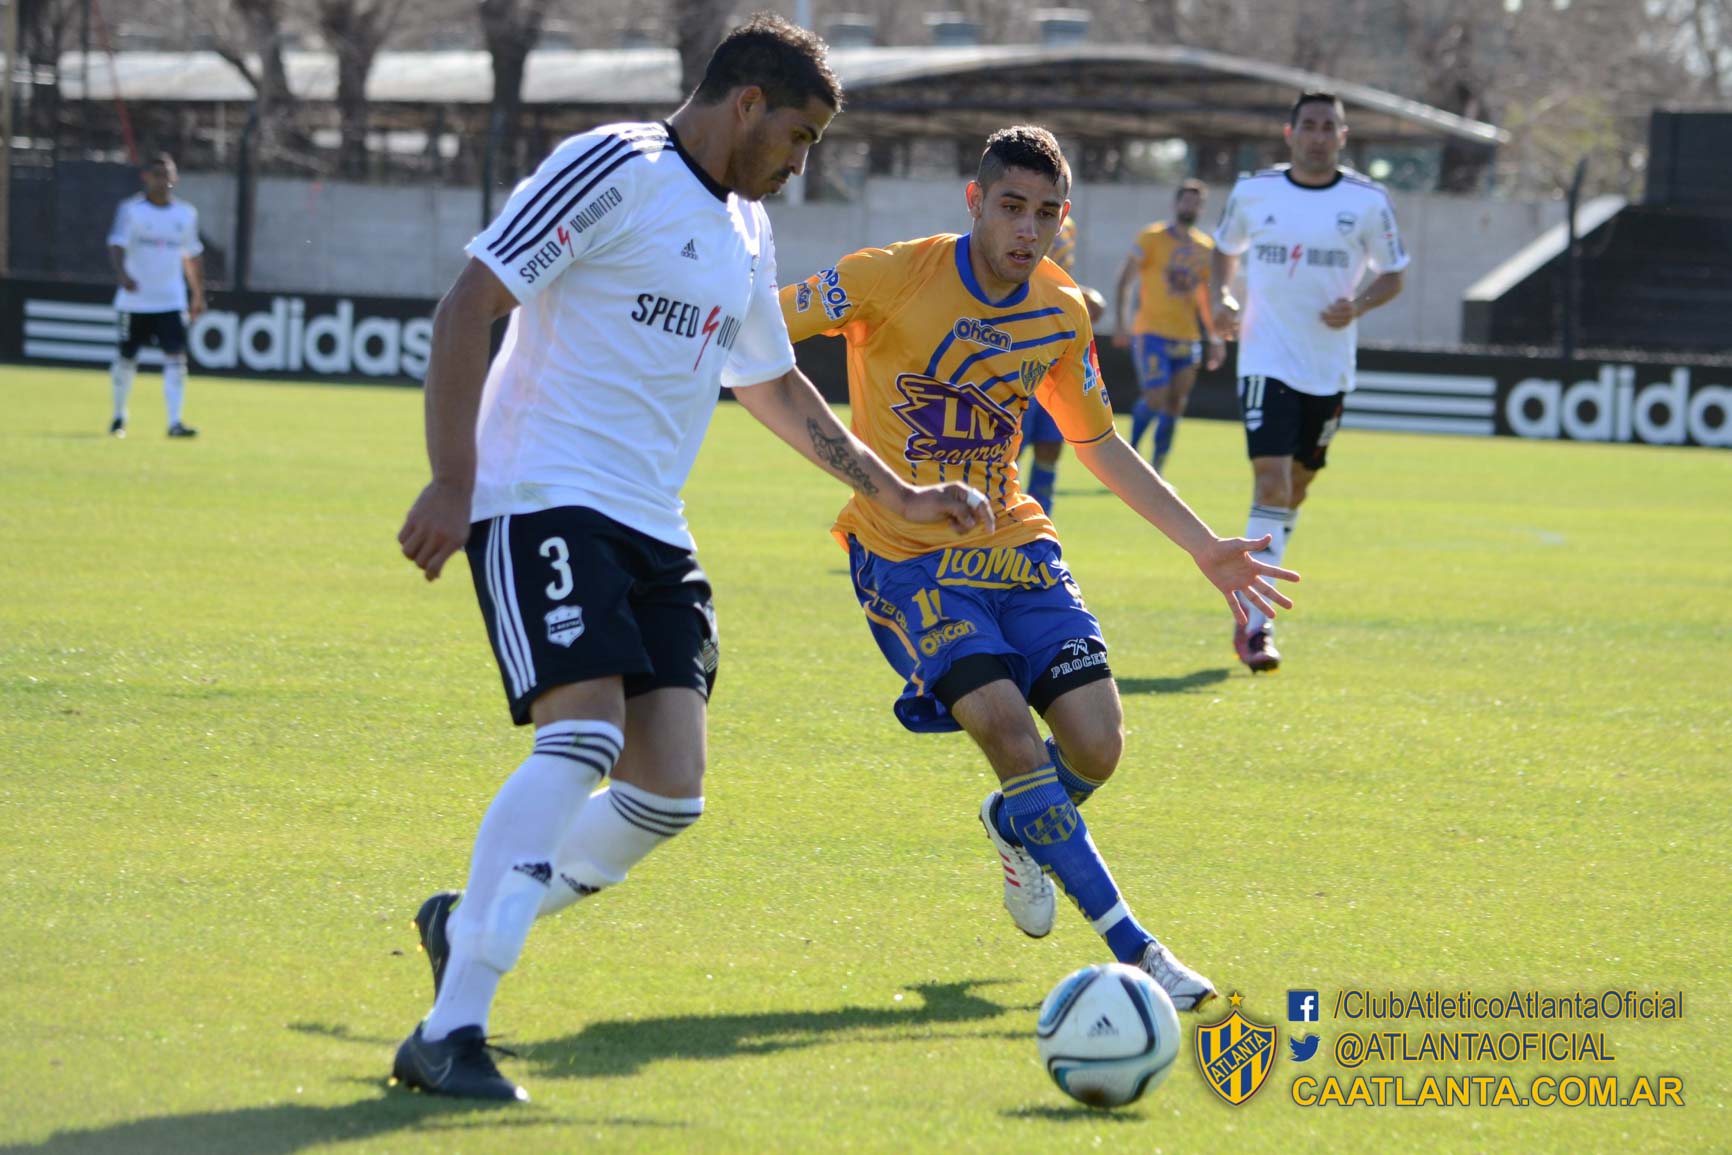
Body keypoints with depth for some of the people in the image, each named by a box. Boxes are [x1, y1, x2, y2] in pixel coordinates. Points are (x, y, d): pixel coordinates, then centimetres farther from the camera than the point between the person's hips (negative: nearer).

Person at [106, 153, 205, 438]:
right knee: (127, 359, 10)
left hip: (172, 301, 2)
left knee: (176, 358, -13)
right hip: (135, 300, -2)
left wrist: (198, 294, 21)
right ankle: (119, 416, 31)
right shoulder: (131, 209, -5)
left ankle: (175, 422, -16)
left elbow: (192, 256, 18)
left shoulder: (186, 214, 7)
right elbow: (117, 245, -18)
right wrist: (122, 275, -37)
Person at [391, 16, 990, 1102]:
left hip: (653, 530, 8)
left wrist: (898, 494, 30)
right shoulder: (614, 172, -8)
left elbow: (775, 386, 33)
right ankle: (452, 1029, -23)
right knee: (583, 736, -25)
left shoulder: (747, 232, 19)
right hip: (546, 501, -8)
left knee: (669, 790, -5)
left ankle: (471, 921, 18)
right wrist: (452, 482, -19)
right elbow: (470, 303, -13)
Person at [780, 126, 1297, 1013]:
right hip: (907, 554, -5)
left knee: (1095, 746, -10)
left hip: (1010, 544, 5)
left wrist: (1203, 546, 14)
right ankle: (1133, 950, -18)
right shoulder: (892, 279, -12)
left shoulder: (1061, 314, 4)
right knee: (1010, 729, -23)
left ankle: (1016, 828, 28)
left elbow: (1098, 444, 17)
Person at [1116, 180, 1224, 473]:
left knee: (1174, 407, 3)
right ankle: (1130, 453, 8)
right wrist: (1123, 322, -12)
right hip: (1152, 334, -5)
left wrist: (1214, 338, 16)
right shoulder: (1152, 238, -3)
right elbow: (1125, 280, -3)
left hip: (1187, 337, 5)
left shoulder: (1206, 247, 12)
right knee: (1155, 399, -15)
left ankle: (1156, 472, 11)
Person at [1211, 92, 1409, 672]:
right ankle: (1256, 624, -18)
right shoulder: (1252, 191, 1)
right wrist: (1220, 297, -1)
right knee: (1271, 483, -17)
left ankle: (1250, 610, 30)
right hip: (1267, 360, -2)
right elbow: (1225, 248, 18)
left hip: (1330, 369, 2)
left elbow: (1393, 274, 7)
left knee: (1295, 489, 12)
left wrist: (1357, 306, -13)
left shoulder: (1368, 201, -1)